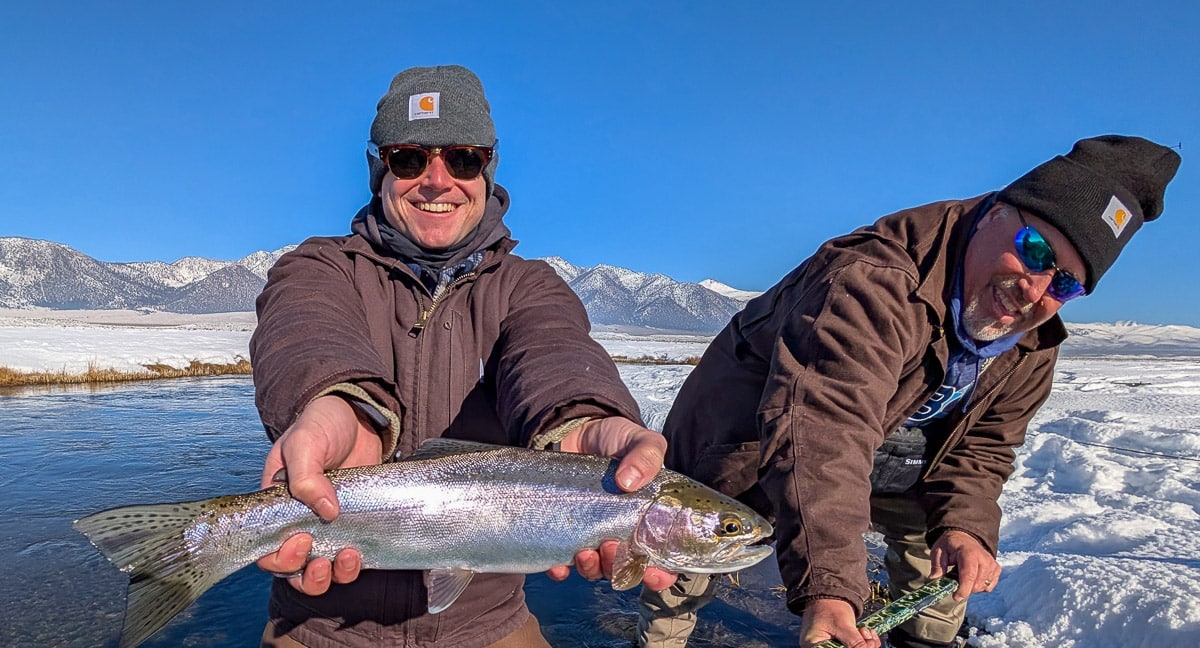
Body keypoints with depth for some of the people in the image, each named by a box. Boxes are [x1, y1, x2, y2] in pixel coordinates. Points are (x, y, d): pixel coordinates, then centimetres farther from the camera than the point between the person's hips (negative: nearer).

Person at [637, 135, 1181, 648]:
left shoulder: (1033, 344, -11)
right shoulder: (874, 283, -41)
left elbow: (982, 445, -3)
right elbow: (821, 429, -52)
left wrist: (966, 524, -23)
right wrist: (827, 589, -59)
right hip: (747, 437, -6)